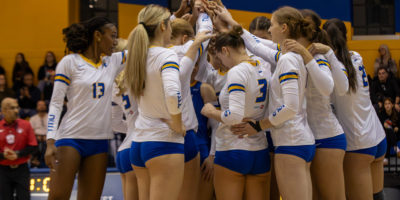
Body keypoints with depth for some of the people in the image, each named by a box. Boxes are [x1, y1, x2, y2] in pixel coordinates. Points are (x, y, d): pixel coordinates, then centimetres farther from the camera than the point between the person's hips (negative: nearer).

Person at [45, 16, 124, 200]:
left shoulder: (113, 62, 12)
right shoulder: (70, 62, -2)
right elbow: (55, 103, -4)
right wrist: (50, 142, -13)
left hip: (99, 142, 5)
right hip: (70, 138, -5)